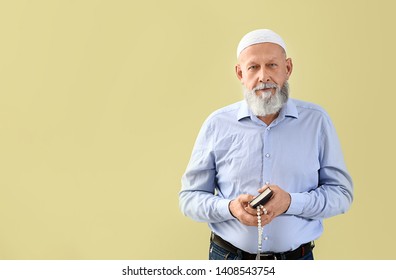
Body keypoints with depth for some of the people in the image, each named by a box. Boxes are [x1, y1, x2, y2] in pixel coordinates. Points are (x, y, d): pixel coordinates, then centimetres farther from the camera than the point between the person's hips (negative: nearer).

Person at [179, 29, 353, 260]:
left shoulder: (316, 121, -5)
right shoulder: (217, 124, -6)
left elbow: (341, 192, -3)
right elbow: (189, 197, -1)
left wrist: (290, 202, -20)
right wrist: (230, 208, -20)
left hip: (297, 257, 1)